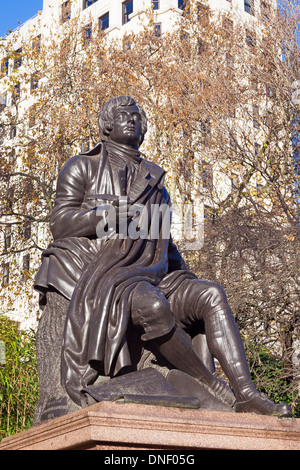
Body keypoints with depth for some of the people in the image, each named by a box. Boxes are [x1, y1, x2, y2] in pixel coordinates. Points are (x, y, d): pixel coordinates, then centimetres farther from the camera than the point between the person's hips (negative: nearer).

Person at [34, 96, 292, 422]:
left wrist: (191, 290, 13)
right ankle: (213, 389, -25)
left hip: (149, 278, 5)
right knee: (152, 305, -37)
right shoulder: (82, 168, 13)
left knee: (212, 294, -21)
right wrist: (119, 210, -14)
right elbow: (60, 225, 0)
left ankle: (247, 395, -31)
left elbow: (165, 245, 28)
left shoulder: (154, 181, 26)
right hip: (100, 274, -5)